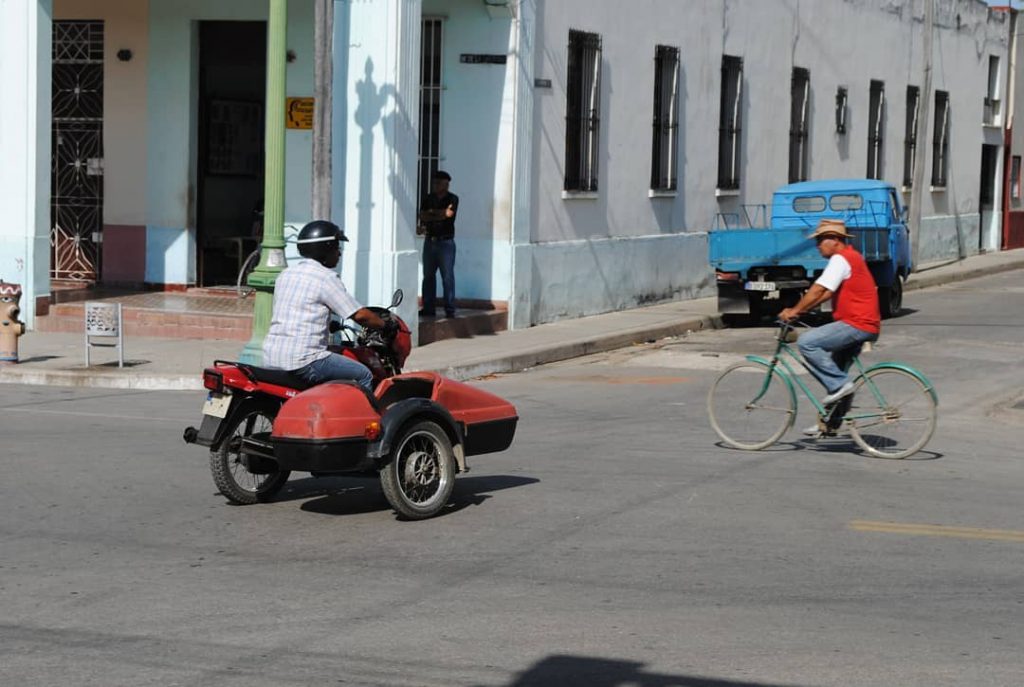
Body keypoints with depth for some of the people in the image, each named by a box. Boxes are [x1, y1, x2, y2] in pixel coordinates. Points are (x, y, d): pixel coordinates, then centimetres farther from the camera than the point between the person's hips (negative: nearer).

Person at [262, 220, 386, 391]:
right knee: (364, 376, 0)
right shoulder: (326, 278, -9)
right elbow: (359, 315, -9)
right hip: (302, 361, -9)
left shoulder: (286, 274, 15)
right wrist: (386, 324, 9)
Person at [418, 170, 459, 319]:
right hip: (429, 241, 5)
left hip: (445, 242, -5)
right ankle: (428, 308, 10)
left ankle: (450, 309, -5)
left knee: (447, 277, -6)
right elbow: (422, 215, 1)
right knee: (428, 276, 5)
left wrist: (432, 213, -6)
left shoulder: (452, 199, 0)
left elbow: (448, 213, -15)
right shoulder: (428, 199, 12)